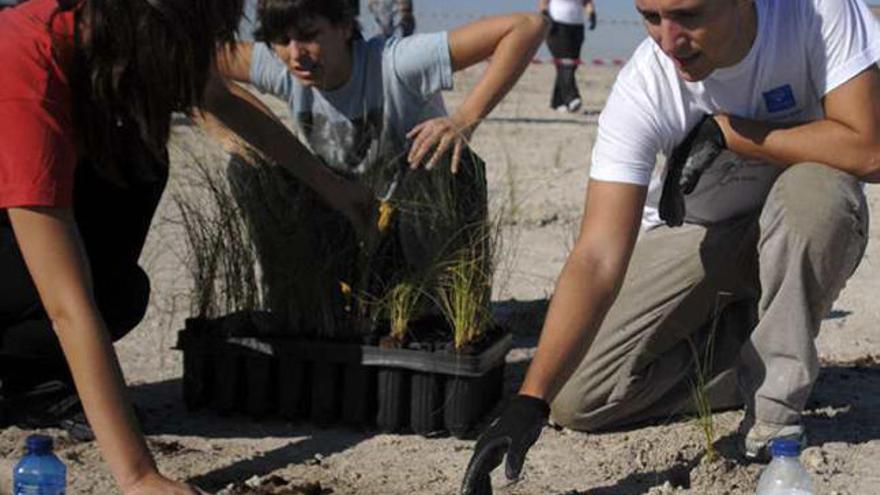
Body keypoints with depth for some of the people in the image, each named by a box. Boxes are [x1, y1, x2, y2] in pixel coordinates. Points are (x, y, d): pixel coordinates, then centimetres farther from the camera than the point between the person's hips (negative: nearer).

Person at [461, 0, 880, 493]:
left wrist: (726, 132, -29)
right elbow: (599, 259, -33)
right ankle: (737, 345, 12)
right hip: (691, 232, 1)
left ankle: (776, 414, -17)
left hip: (798, 230, -1)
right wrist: (530, 402, -43)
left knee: (814, 190, -37)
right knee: (576, 400, -13)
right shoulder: (641, 90, -27)